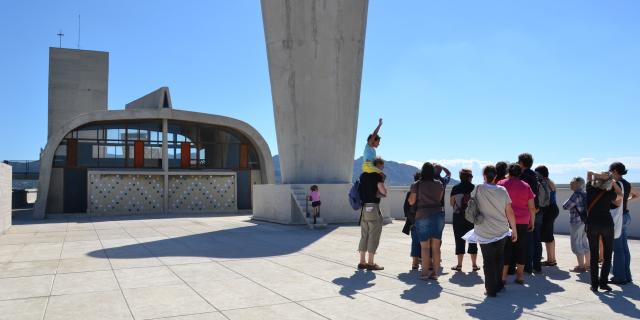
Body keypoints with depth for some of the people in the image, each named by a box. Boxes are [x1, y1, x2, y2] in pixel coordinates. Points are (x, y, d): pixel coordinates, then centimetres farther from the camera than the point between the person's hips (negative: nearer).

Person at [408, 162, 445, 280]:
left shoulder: (416, 185, -6)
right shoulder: (439, 184, 3)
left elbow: (411, 201, -4)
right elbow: (439, 199, 11)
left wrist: (412, 193, 13)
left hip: (423, 216, -3)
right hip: (438, 215, 3)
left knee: (424, 246, 2)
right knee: (436, 246, 7)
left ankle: (425, 273, 2)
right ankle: (435, 273, 11)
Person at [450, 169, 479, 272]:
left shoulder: (455, 188, -3)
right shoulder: (474, 187, -5)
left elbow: (451, 202, -1)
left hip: (458, 216, 0)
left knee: (459, 240, 6)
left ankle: (459, 264, 7)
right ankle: (474, 264, 12)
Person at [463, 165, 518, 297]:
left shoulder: (479, 189, -10)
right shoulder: (502, 190, -6)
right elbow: (510, 213, -3)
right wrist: (514, 230, 5)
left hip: (484, 232, -2)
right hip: (501, 231, 2)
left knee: (488, 261, 8)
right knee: (499, 259, 20)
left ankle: (491, 289, 10)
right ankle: (498, 284, 31)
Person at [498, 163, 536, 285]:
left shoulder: (501, 184, -1)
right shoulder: (526, 186, 5)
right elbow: (532, 207, 5)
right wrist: (532, 222, 13)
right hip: (523, 222, 2)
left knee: (505, 247, 3)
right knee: (521, 247, 9)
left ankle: (503, 276, 3)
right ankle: (520, 276, 14)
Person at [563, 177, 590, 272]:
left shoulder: (576, 195, -18)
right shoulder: (585, 194, 9)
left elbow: (565, 206, -17)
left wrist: (567, 202, 2)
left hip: (576, 222, -9)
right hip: (585, 221, 9)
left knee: (576, 244, -3)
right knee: (585, 243, 17)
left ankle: (581, 266, -2)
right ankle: (587, 264, 26)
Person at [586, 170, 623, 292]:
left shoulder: (590, 188, -1)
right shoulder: (610, 193, -5)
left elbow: (589, 172, 12)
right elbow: (620, 195, 17)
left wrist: (599, 175, -3)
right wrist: (613, 182, 8)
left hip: (592, 224, 2)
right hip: (606, 223, -2)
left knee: (594, 255, 7)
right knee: (607, 255, 10)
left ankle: (594, 284, 5)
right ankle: (603, 282, 5)